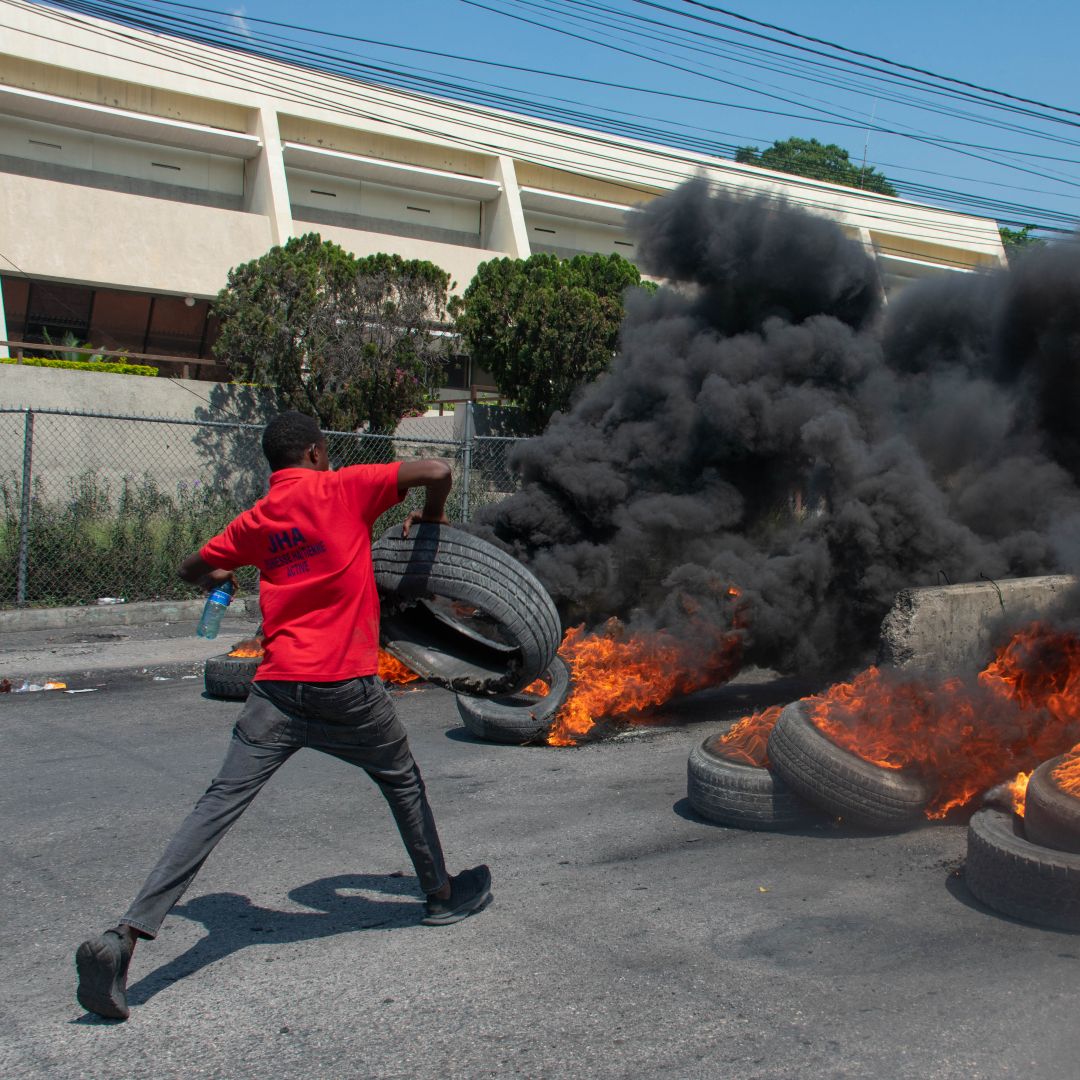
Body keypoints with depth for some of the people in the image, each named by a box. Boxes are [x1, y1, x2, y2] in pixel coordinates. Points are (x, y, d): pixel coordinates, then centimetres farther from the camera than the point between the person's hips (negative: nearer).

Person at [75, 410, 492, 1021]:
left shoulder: (256, 520, 11)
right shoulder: (343, 489, -2)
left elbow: (195, 569, 24)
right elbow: (437, 472, -7)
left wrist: (217, 581, 47)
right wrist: (430, 518, 14)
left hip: (277, 687, 3)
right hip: (348, 687, -3)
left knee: (221, 805, -1)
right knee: (402, 780, 21)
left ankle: (128, 934, -11)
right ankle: (442, 894, 36)